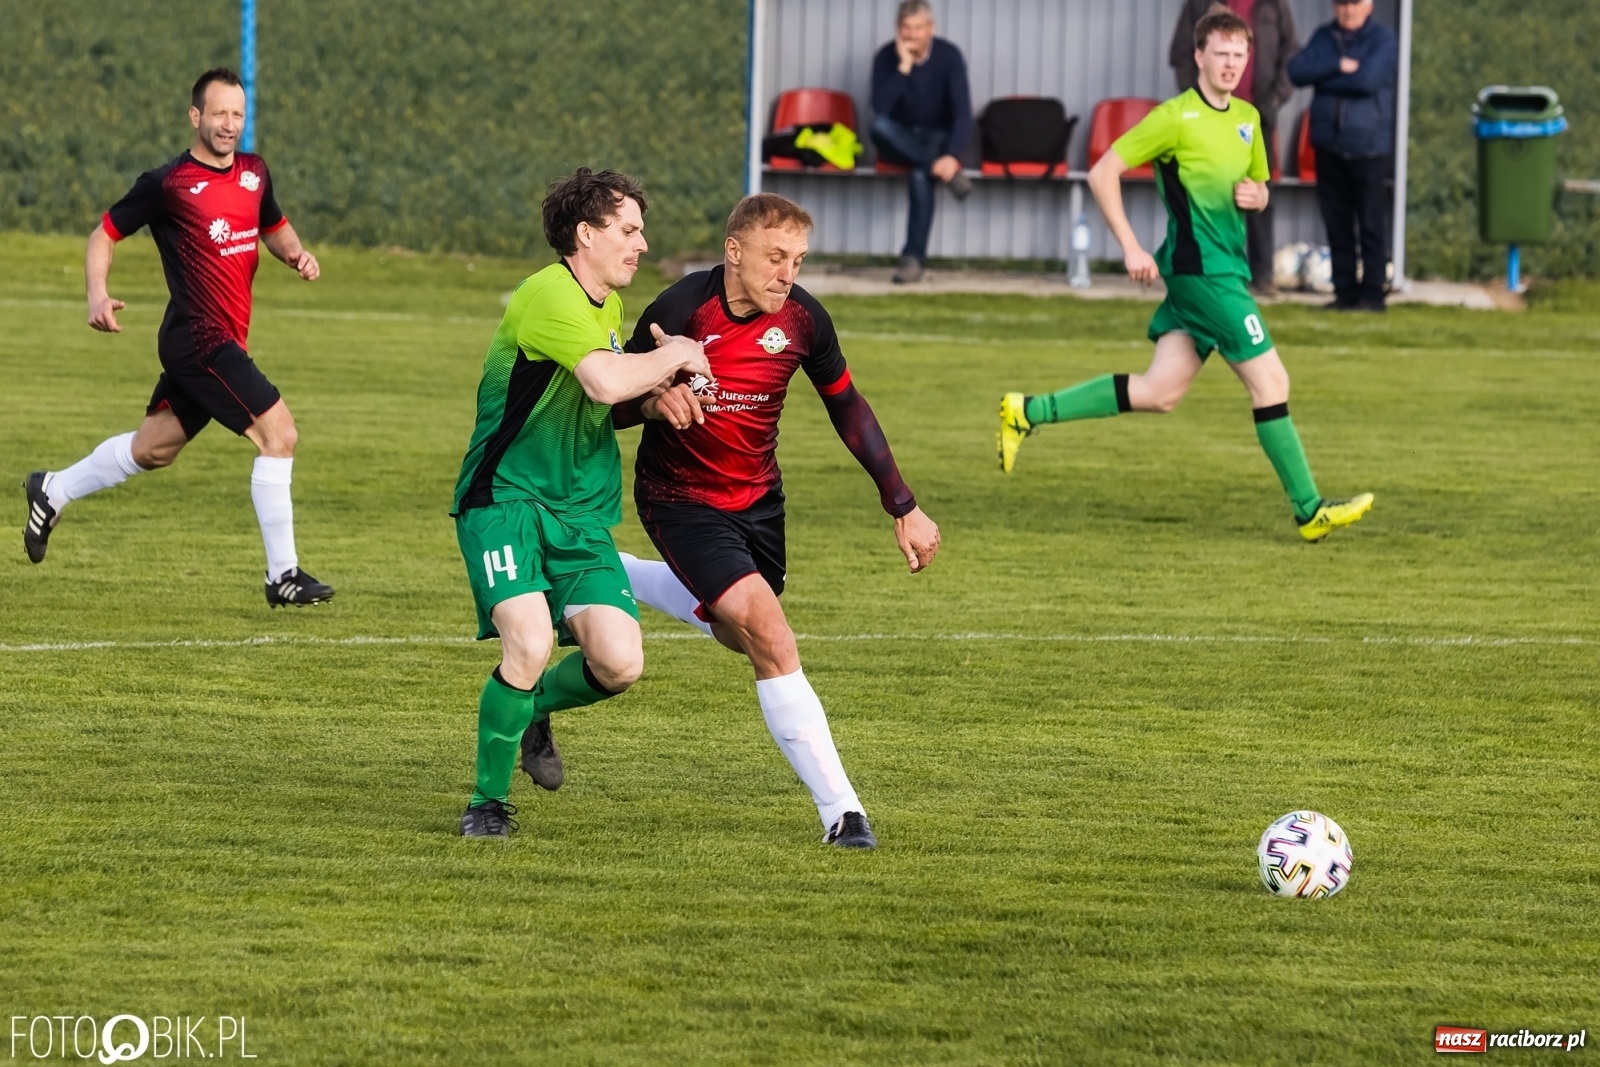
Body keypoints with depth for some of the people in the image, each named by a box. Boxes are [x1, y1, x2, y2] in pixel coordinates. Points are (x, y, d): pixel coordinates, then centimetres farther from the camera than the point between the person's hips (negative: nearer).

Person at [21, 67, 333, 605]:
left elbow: (274, 228, 28)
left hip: (223, 343, 8)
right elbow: (105, 233, -1)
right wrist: (98, 294, -16)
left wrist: (296, 253, 6)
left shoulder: (254, 172, 10)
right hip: (199, 339, -8)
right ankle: (283, 576, -9)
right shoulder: (168, 183, -10)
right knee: (278, 433, -14)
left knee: (153, 448, 20)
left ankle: (52, 491, 40)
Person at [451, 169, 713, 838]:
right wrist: (674, 357, -12)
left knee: (620, 663, -11)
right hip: (505, 500, -8)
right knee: (530, 643, -26)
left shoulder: (607, 306, 16)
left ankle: (532, 709, 23)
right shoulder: (548, 296, -15)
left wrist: (660, 393, 10)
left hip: (581, 512, 8)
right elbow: (605, 382, -29)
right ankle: (489, 801, -5)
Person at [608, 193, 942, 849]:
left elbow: (846, 407, 4)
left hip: (758, 497, 6)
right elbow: (611, 405, -16)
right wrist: (653, 400, -41)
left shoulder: (802, 319, -12)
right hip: (681, 501, -6)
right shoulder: (680, 311, -25)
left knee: (739, 634, 26)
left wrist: (903, 506, 5)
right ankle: (840, 810, -17)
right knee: (771, 638, -21)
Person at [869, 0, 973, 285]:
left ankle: (914, 258, -33)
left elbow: (963, 112, -20)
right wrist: (903, 68, -29)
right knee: (879, 126, -34)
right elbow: (880, 110, -21)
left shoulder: (948, 56, -12)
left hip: (938, 138, -2)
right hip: (901, 142, 2)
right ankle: (946, 173, -36)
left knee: (920, 176, -36)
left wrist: (952, 156, -37)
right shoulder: (887, 57, -9)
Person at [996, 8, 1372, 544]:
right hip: (1202, 270, -9)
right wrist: (1130, 248, -13)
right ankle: (1309, 511, -2)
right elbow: (1102, 174, -8)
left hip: (1226, 268, 9)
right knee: (1270, 381, -8)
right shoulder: (1176, 117, -10)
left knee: (1160, 392, 7)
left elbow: (1258, 187, 27)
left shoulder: (1247, 118, 13)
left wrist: (1254, 196, 1)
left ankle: (1028, 413, 14)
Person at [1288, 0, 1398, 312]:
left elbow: (1368, 79, -19)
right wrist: (1338, 65, -14)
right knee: (1337, 224, 7)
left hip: (1368, 146, -5)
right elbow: (1297, 71, -3)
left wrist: (1323, 77, -8)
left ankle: (1373, 292, 1)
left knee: (1371, 224, -3)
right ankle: (1345, 291, 13)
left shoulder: (1382, 39, -4)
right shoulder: (1324, 37, 10)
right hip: (1329, 145, 5)